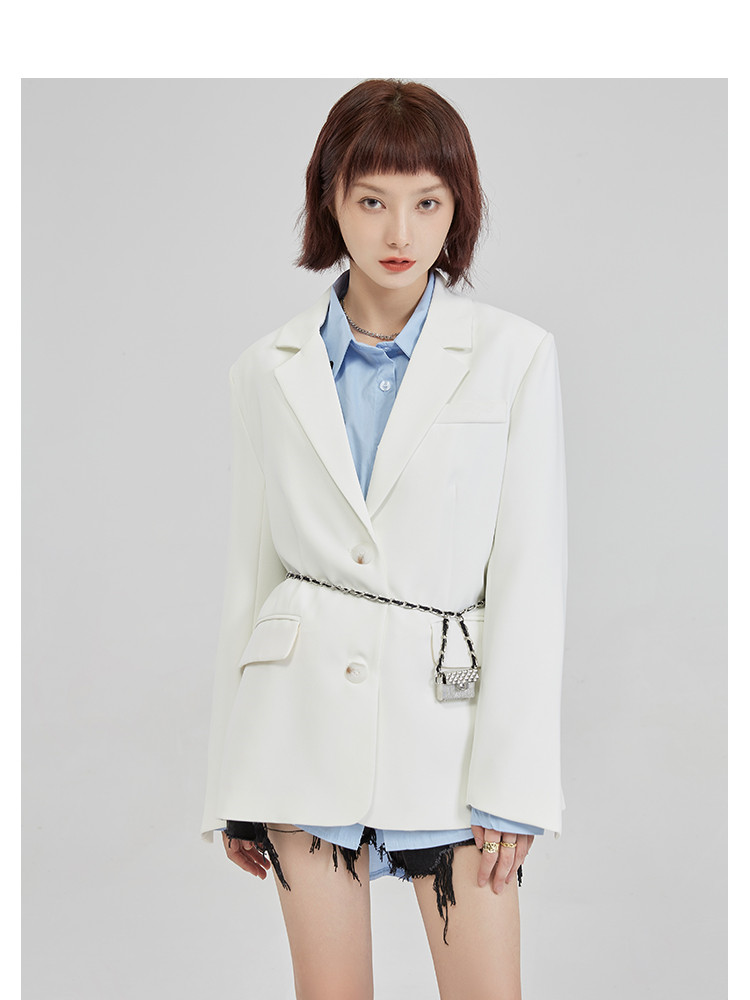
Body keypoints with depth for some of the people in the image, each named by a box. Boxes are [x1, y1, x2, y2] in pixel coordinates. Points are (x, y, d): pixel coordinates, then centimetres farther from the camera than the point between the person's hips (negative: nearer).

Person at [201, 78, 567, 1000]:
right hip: (307, 715, 2)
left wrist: (510, 779, -8)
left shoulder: (514, 356, -1)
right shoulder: (269, 372, 5)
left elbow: (530, 572, -3)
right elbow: (249, 573, 8)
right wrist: (233, 787, 8)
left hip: (446, 715, -1)